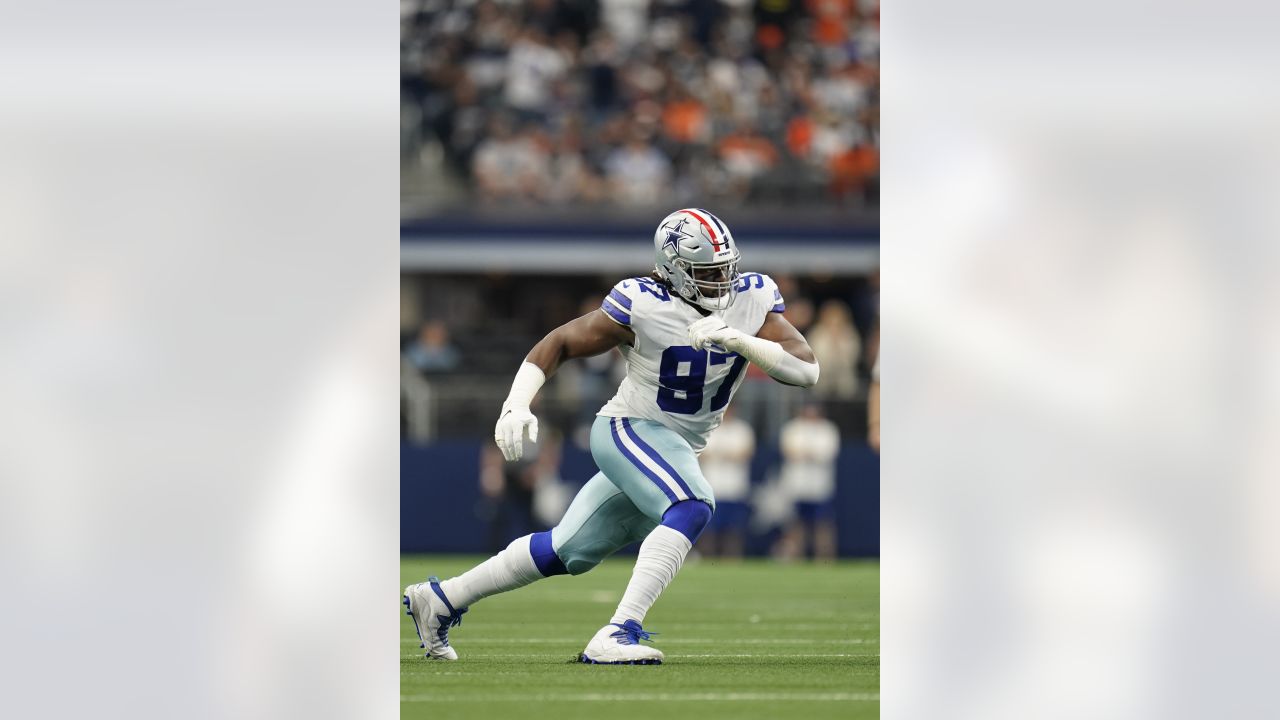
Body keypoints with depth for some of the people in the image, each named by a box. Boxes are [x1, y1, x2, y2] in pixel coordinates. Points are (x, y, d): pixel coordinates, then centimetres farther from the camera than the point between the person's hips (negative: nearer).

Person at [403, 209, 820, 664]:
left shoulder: (753, 299, -7)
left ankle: (440, 600, 31)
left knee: (568, 551, 16)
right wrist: (516, 405, -21)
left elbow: (807, 371, -15)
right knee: (691, 508, -33)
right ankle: (618, 634, -37)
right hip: (629, 430, -7)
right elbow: (561, 342, -9)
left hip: (679, 451, 7)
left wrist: (737, 340, -29)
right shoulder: (644, 305, -19)